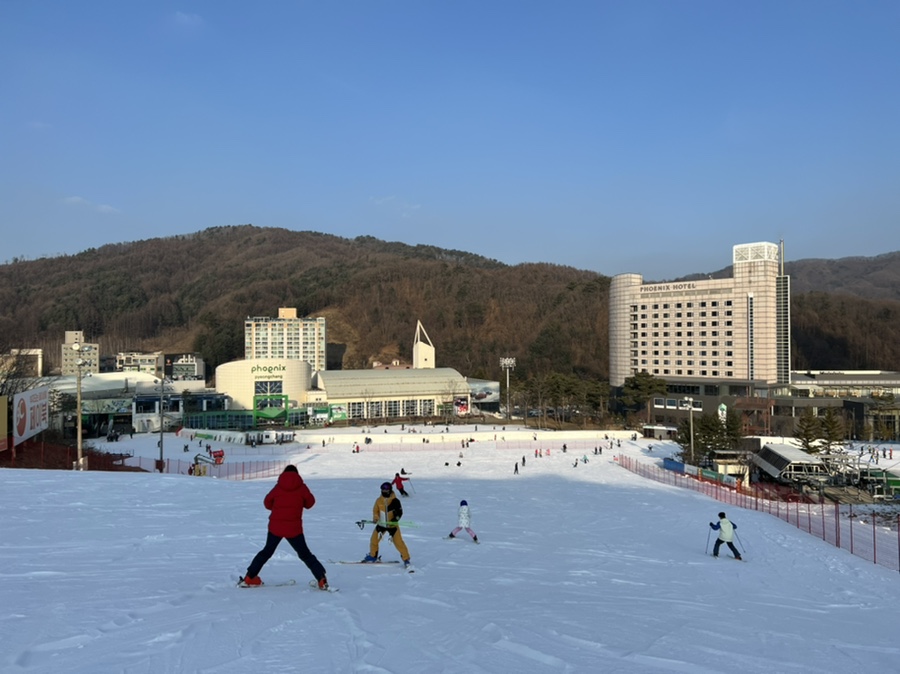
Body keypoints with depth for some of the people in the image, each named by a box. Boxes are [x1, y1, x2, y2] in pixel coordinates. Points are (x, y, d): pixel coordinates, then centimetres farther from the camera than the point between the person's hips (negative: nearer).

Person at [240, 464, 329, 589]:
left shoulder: (278, 487, 1)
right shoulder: (302, 487, -3)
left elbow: (267, 503, 8)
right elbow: (310, 503, 6)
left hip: (275, 527, 1)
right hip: (294, 528, -1)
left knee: (267, 551, 21)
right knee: (305, 554, 8)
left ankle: (249, 577, 21)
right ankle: (322, 579, -4)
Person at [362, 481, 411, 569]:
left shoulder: (395, 501, -14)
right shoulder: (379, 500, -4)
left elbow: (399, 512, -9)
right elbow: (375, 510, 7)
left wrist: (395, 519, -24)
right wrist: (375, 517, -12)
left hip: (392, 525, -4)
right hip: (381, 524, 4)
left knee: (398, 542, -7)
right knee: (374, 539, 7)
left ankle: (406, 559, 4)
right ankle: (372, 556, 30)